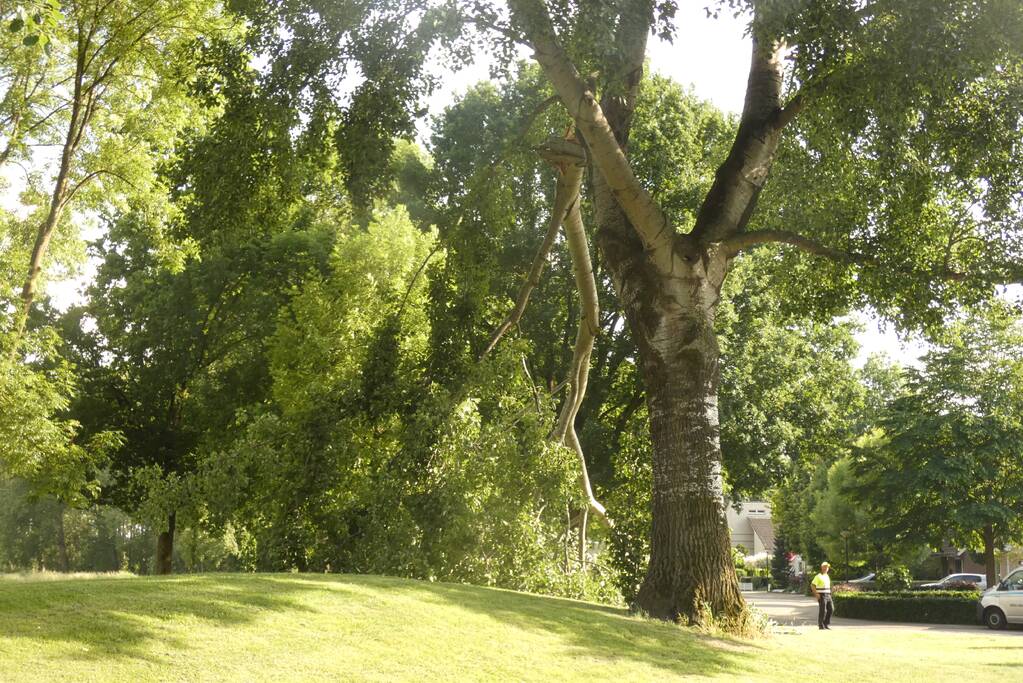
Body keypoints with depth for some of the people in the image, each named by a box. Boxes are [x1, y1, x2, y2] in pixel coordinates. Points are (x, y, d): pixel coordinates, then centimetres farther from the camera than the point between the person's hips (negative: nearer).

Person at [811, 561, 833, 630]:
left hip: (828, 595, 7)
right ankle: (821, 625, 3)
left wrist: (829, 593, 17)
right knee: (822, 610, -7)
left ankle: (826, 623, 13)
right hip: (821, 596, -7)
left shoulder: (827, 576, 17)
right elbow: (812, 585, -12)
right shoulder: (818, 576, -7)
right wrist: (816, 594, -17)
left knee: (831, 609, 1)